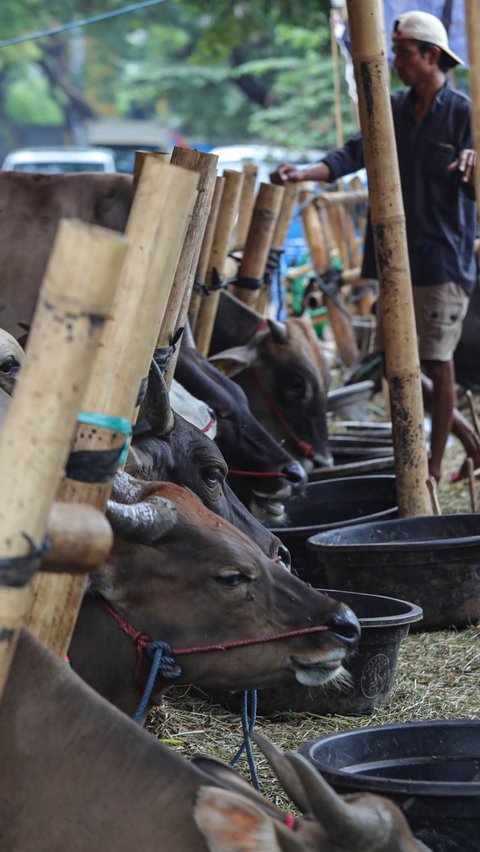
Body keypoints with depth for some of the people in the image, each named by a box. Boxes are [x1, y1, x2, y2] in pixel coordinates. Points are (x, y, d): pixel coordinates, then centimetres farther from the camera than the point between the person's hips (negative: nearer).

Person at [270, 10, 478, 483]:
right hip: (398, 256, 6)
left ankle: (434, 466, 6)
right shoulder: (394, 108, 10)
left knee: (437, 361, -3)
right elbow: (357, 152, -2)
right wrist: (304, 173, -18)